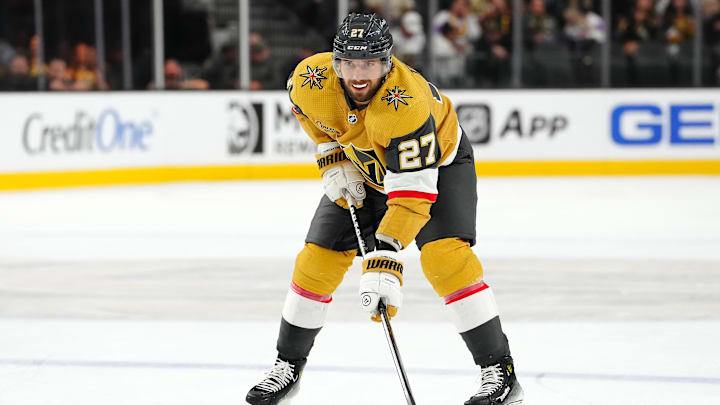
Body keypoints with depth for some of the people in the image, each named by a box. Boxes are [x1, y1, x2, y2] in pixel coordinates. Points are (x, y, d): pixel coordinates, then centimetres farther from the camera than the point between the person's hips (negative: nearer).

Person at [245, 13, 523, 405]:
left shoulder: (407, 104, -42)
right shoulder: (310, 79, -27)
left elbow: (412, 192, -43)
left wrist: (385, 259, -49)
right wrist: (332, 159, -6)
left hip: (438, 162, -5)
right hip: (363, 168, 5)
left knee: (445, 255, -25)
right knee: (317, 261, 1)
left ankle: (500, 371, -19)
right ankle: (288, 365, 20)